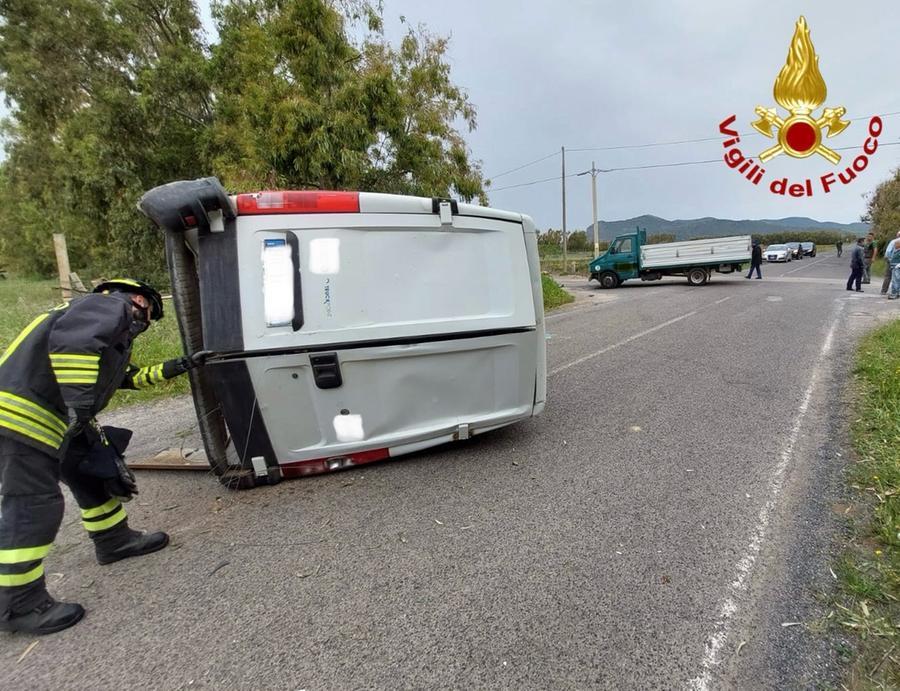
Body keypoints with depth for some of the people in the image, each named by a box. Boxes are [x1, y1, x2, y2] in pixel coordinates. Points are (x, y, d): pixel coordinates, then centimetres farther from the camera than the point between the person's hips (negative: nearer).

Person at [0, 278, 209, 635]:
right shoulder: (112, 306, -9)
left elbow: (129, 376, 30)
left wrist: (176, 367, 27)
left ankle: (115, 541, 34)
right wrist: (80, 403, -29)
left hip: (53, 416, 11)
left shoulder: (114, 327, 23)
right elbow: (71, 341, -28)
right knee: (34, 506, -6)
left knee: (93, 477, 18)